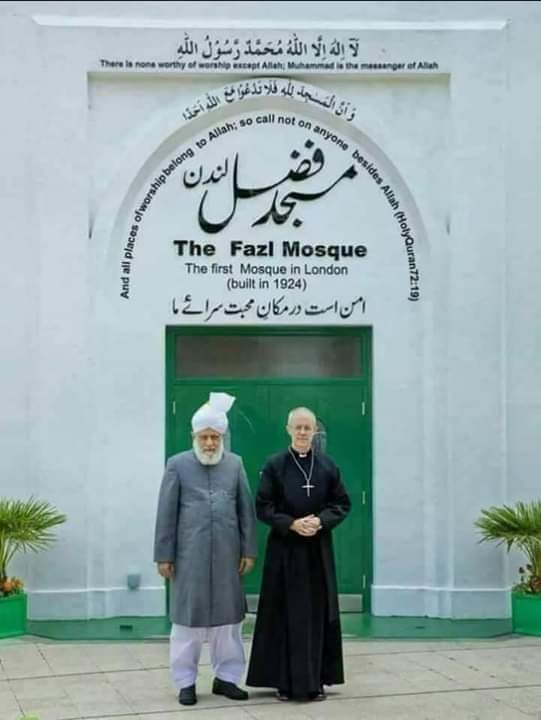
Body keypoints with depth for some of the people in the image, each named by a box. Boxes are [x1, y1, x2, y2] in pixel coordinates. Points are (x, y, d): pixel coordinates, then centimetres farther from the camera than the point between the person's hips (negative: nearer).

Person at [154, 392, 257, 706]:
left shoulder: (235, 464, 6)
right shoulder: (178, 465, 0)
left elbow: (247, 510, 6)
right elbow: (166, 513, -1)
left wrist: (248, 550, 2)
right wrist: (164, 555, -4)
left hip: (227, 555, 2)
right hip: (189, 555, -2)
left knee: (228, 616, 8)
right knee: (188, 617, 5)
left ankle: (226, 677, 20)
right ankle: (186, 682, 14)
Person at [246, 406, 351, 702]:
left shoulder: (327, 465, 3)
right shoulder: (274, 465, -3)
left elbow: (342, 503, 5)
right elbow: (262, 507, -4)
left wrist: (321, 521, -13)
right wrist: (292, 523, -17)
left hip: (318, 550, 2)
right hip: (284, 550, -2)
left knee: (317, 614, 5)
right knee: (285, 615, 1)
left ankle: (316, 680, 14)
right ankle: (285, 681, 9)